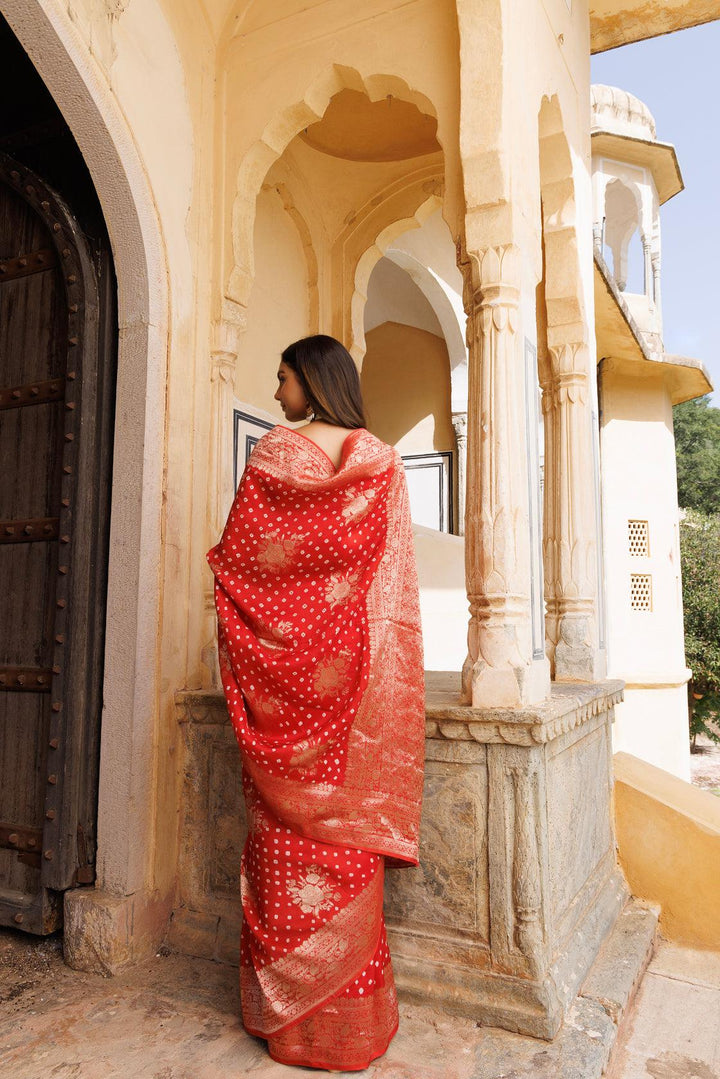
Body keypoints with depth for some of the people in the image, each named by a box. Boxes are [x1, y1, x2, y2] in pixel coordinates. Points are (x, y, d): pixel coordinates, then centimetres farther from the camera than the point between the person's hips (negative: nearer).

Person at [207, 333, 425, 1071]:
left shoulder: (273, 455, -4)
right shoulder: (383, 464, 5)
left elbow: (234, 557, 0)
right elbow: (395, 580, 4)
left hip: (281, 661, -2)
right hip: (352, 669, 3)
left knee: (285, 829, 7)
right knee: (346, 826, 10)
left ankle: (289, 1009, 22)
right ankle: (349, 1010, 23)